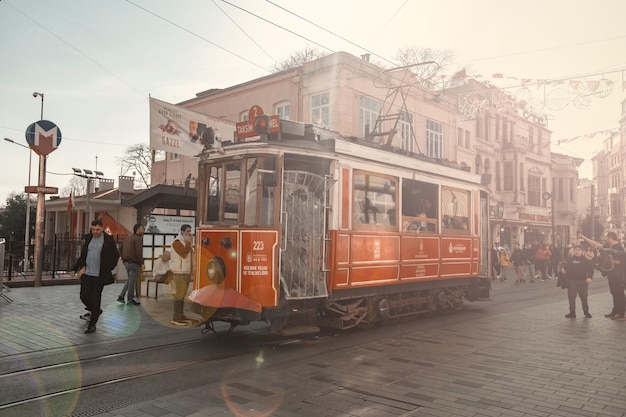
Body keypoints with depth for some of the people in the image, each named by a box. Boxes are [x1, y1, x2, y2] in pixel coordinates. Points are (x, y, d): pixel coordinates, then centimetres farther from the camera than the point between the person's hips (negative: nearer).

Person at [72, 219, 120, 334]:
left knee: (95, 299, 1)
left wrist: (107, 270, -3)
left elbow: (115, 256, 1)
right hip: (86, 273, 4)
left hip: (99, 275, -4)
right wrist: (82, 267, 4)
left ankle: (92, 324, 16)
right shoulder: (87, 238, 5)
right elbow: (82, 255, 14)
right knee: (84, 296, 5)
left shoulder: (109, 241, -7)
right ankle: (93, 311, 36)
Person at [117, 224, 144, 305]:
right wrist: (141, 263, -13)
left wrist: (124, 259, 20)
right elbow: (139, 252, -20)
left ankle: (121, 296, 15)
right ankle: (130, 298, 10)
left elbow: (121, 249, 17)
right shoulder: (138, 238, -14)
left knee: (130, 279, 19)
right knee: (132, 280, 1)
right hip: (134, 262, -9)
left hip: (126, 262, 9)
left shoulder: (127, 238, 15)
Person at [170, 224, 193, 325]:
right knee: (180, 294, -11)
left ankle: (181, 315, 20)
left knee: (182, 294, 13)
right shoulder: (177, 242, -13)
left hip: (186, 272, 9)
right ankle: (176, 318, -10)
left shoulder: (186, 241, 16)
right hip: (180, 272, -9)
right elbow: (184, 253, -25)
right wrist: (188, 243, -19)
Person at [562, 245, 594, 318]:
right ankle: (572, 312, 10)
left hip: (582, 280, -1)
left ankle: (586, 311, 23)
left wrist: (590, 277, -12)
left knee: (584, 296, 7)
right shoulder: (570, 260, 5)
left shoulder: (586, 260, 3)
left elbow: (590, 269, 1)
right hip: (572, 280, 1)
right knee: (571, 296, 2)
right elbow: (566, 268, 5)